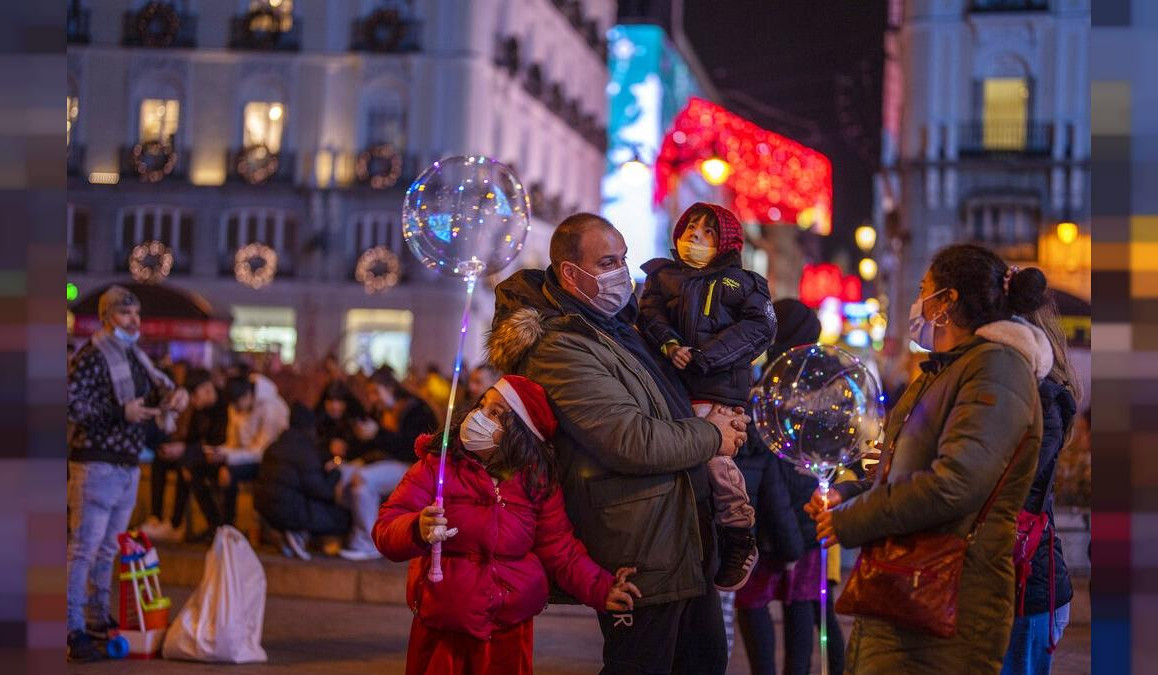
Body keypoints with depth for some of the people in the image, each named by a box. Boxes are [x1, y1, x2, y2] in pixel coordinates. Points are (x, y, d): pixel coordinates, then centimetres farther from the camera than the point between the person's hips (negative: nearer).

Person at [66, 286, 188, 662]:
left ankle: (97, 619, 25)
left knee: (108, 548, 15)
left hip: (128, 465, 8)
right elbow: (70, 404, -18)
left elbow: (159, 385, 21)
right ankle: (73, 630, -8)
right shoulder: (90, 357, -11)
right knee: (84, 547, -9)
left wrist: (175, 394, -3)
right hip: (96, 464, -8)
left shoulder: (135, 357, 15)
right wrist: (121, 413, -21)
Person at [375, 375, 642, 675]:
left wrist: (601, 589, -13)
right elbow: (386, 530, -12)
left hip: (511, 633, 2)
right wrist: (418, 530, -34)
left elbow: (559, 548, 1)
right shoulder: (435, 464, -6)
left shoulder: (538, 480, 0)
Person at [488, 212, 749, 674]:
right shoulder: (561, 349, -18)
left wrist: (714, 416, 9)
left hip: (685, 535, 10)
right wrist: (711, 437, -10)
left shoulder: (619, 325, 14)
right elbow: (633, 441, -25)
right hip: (639, 547, -10)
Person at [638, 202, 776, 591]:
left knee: (713, 454, -16)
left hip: (718, 386, -4)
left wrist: (704, 357, -13)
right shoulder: (662, 275, 19)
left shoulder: (738, 281, 9)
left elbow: (759, 325, -3)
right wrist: (668, 344, -15)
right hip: (671, 380, 4)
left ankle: (738, 537, -3)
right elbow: (650, 314, 7)